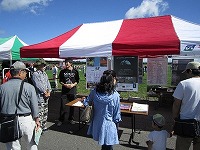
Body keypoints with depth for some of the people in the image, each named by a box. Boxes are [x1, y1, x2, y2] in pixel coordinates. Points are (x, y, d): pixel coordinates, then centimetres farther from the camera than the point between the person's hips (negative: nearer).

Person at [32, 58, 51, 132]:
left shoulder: (44, 73, 13)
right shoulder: (35, 74, -10)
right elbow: (38, 85, -17)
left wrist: (49, 92, -2)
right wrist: (45, 92, -9)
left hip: (46, 96, 8)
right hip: (39, 97, -8)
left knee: (45, 113, 16)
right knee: (40, 114, -3)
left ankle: (44, 126, 30)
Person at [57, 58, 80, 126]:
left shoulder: (75, 71, 1)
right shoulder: (62, 71, 3)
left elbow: (77, 81, 5)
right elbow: (60, 81, 7)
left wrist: (73, 85, -13)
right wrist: (65, 85, -11)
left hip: (73, 91, 0)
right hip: (64, 91, 0)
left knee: (72, 105, 9)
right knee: (62, 106, 3)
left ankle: (71, 119, 26)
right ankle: (61, 119, 19)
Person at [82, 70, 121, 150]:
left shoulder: (94, 91, -11)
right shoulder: (115, 95, -21)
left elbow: (86, 103, 3)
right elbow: (117, 114, -12)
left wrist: (83, 100, 26)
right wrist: (117, 124, 4)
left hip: (96, 124, 5)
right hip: (108, 125, -4)